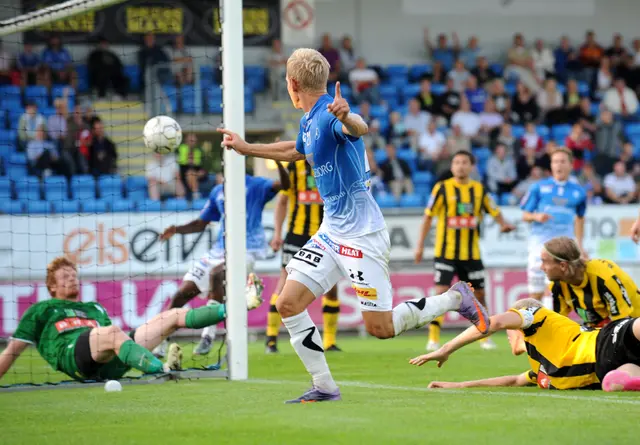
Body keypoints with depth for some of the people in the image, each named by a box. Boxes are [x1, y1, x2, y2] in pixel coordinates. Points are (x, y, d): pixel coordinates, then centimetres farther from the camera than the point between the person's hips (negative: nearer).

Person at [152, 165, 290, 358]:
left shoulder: (255, 185, 0)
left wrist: (278, 162, -37)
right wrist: (177, 230, 5)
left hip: (246, 249, -6)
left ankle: (208, 336, -29)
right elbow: (201, 223, 22)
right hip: (220, 251, 6)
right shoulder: (218, 191, 16)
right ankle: (159, 344, 17)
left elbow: (284, 184, -18)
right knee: (182, 294, 1)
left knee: (217, 273, -36)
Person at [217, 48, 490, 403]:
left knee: (380, 328, -7)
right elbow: (295, 151, 35)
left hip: (361, 233, -9)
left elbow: (359, 129, -43)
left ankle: (455, 298, 14)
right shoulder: (309, 120, 11)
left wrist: (346, 117, -66)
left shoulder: (329, 114, -18)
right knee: (288, 304, -2)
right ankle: (324, 388, 5)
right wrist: (245, 148, 42)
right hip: (332, 231, 9)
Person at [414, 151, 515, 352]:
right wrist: (420, 245, -4)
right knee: (441, 292, -12)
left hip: (471, 252, 4)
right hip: (446, 251, -4)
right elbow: (428, 216, -1)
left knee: (479, 293, 9)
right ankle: (433, 338, -8)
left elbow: (494, 211, 10)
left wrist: (503, 224, -13)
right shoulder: (442, 188, -4)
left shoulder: (479, 189, 5)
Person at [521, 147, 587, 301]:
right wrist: (536, 216, -14)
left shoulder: (578, 191, 9)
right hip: (540, 240, -1)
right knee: (536, 291, -8)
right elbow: (525, 215, 8)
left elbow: (580, 218, 22)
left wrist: (579, 245, 19)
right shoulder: (539, 187, 4)